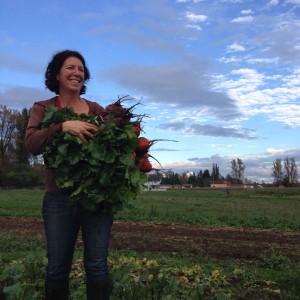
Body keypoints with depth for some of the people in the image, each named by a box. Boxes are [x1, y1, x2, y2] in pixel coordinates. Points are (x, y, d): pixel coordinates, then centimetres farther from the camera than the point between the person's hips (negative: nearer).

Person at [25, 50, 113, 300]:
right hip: (59, 197, 0)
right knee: (58, 266, 8)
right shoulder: (43, 108, 6)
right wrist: (63, 126, -25)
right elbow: (32, 144, -10)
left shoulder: (97, 110, 9)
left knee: (97, 265, 4)